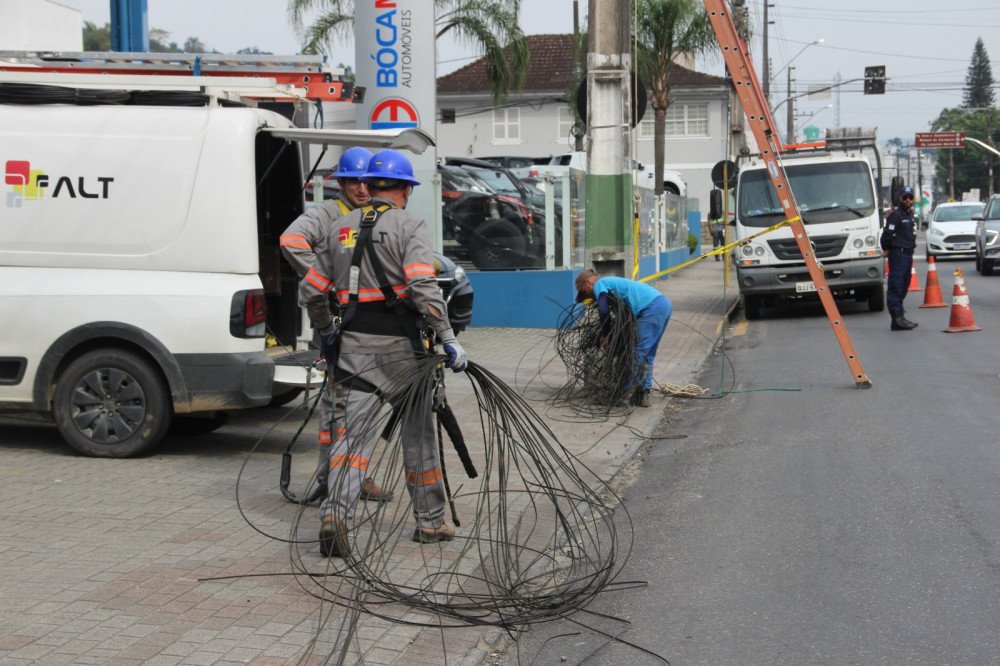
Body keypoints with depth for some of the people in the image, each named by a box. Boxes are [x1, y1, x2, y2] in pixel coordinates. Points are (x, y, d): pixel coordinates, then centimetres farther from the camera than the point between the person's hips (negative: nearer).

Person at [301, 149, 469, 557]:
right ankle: (430, 522, 20)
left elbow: (312, 290, 18)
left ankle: (336, 514, -17)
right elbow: (422, 286, -20)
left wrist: (326, 333, 32)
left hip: (354, 343, 4)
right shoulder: (409, 227, -4)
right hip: (398, 343, -4)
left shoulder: (344, 228, 15)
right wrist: (448, 339, -19)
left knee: (355, 431, 3)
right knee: (418, 434, 9)